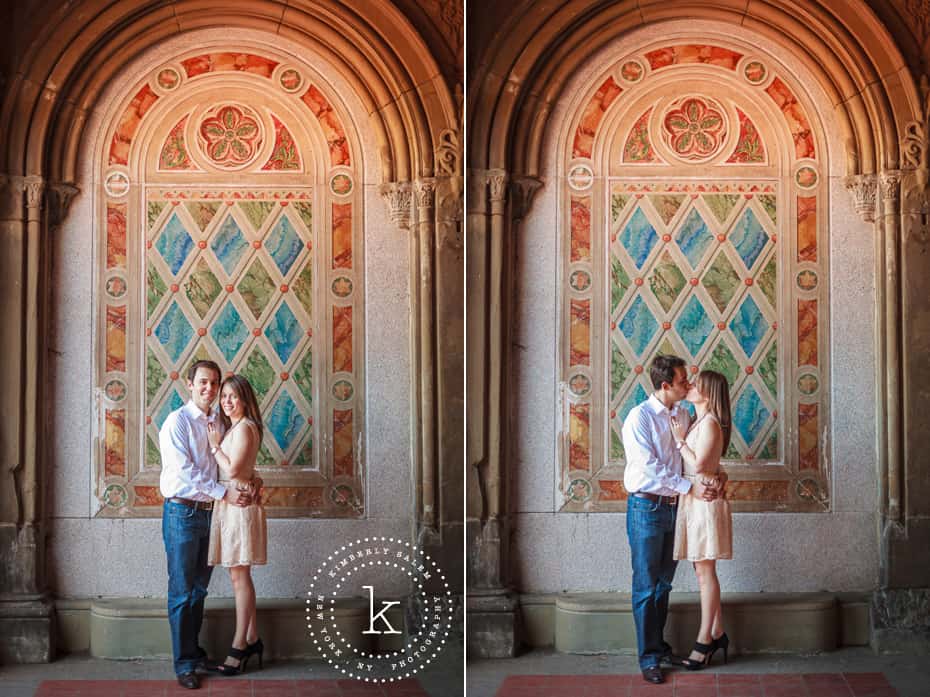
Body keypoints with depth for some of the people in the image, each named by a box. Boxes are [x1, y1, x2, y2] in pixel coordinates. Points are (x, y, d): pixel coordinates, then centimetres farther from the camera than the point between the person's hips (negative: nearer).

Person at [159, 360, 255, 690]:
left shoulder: (218, 424, 11)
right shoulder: (178, 422, -9)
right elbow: (185, 471, -16)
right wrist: (225, 493, -19)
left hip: (209, 512, 6)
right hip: (182, 512, -6)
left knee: (199, 589, 13)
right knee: (182, 592, -2)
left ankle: (194, 652, 23)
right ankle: (184, 664, 3)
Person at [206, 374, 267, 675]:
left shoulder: (244, 428, -13)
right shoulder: (231, 428, 16)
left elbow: (231, 470, -18)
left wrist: (214, 445, -7)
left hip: (238, 505, -10)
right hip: (228, 505, 10)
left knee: (239, 577, -5)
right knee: (240, 577, 12)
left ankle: (239, 647, -1)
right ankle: (252, 639, 19)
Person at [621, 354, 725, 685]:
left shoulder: (683, 415, 7)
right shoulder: (640, 417, -13)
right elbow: (651, 469, -18)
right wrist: (691, 487, -20)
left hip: (674, 507, 6)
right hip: (646, 507, -6)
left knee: (663, 583, 14)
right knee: (646, 586, -1)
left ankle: (659, 645, 25)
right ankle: (648, 657, 4)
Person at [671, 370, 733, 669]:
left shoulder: (710, 423, -14)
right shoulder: (698, 422, 14)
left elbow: (697, 465, -19)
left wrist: (680, 440, -9)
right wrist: (681, 438, 6)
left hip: (704, 500, -9)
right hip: (692, 500, 9)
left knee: (705, 571, -4)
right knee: (704, 571, 12)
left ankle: (705, 641, 1)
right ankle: (717, 634, 19)